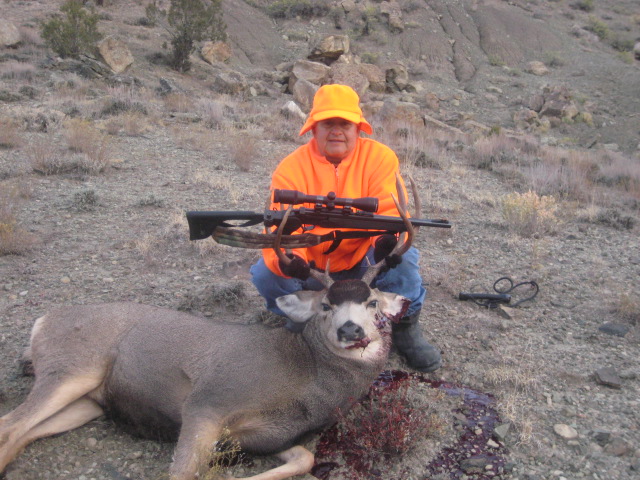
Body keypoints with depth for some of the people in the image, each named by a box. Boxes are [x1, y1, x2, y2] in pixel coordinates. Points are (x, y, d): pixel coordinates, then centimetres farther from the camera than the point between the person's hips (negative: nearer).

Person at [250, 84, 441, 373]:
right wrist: (287, 259, -43)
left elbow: (391, 210, -20)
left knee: (402, 257, -29)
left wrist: (387, 238, -45)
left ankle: (405, 329, -2)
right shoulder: (290, 169, -11)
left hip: (363, 262, 0)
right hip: (311, 268, 1)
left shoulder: (380, 157, -10)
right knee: (265, 274, -22)